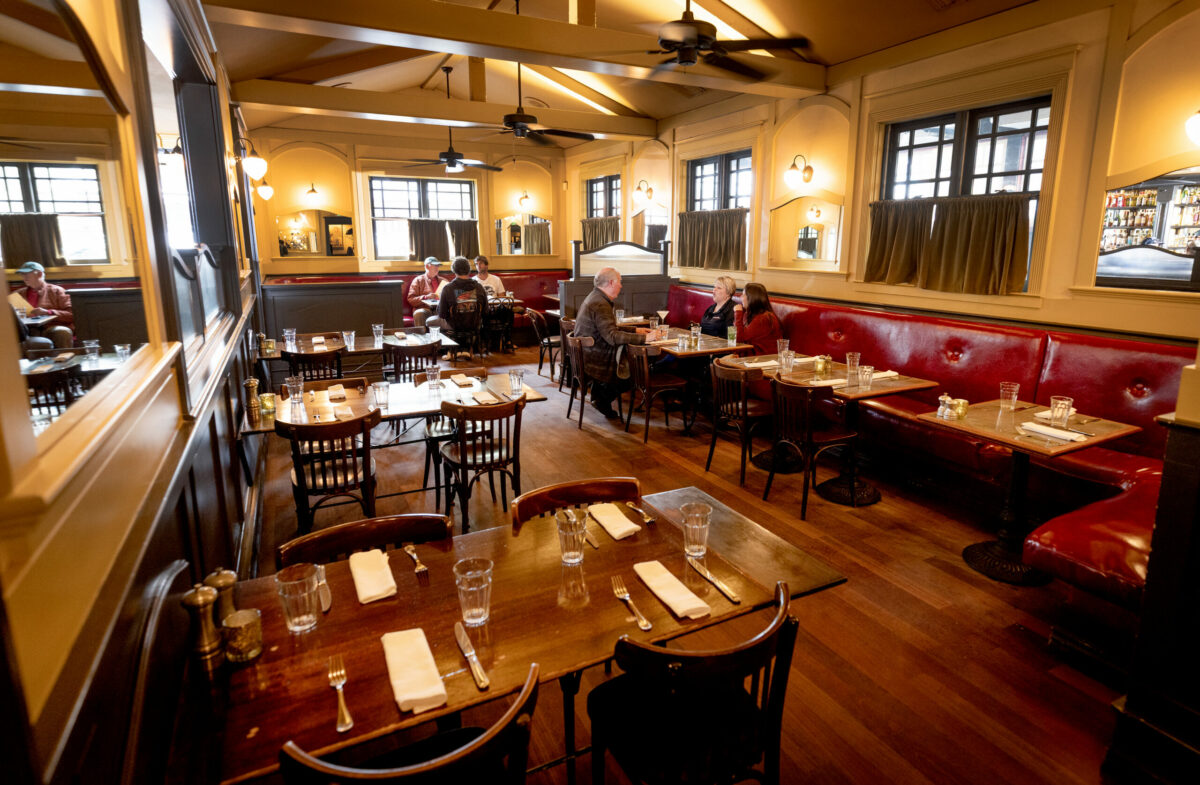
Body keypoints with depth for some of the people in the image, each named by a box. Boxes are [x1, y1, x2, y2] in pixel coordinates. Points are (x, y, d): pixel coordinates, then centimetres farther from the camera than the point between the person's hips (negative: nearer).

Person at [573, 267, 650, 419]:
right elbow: (612, 336, -30)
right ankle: (603, 400, 9)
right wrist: (643, 338, -27)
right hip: (592, 360, -10)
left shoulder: (594, 298, 12)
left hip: (586, 354, 10)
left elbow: (610, 329, 20)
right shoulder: (600, 305, -22)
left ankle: (599, 394, 16)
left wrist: (636, 330, 14)